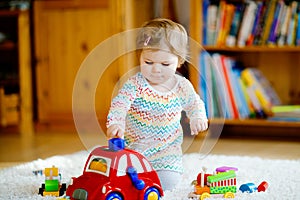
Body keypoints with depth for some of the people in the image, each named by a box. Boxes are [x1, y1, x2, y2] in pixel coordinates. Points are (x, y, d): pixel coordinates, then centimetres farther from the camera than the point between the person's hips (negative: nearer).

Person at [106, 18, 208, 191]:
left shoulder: (182, 86, -5)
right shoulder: (135, 85, -16)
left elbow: (194, 104, 13)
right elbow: (119, 104, -28)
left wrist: (198, 117, -10)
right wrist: (115, 123, -49)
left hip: (167, 148, 1)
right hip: (134, 145, -1)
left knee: (167, 182, -18)